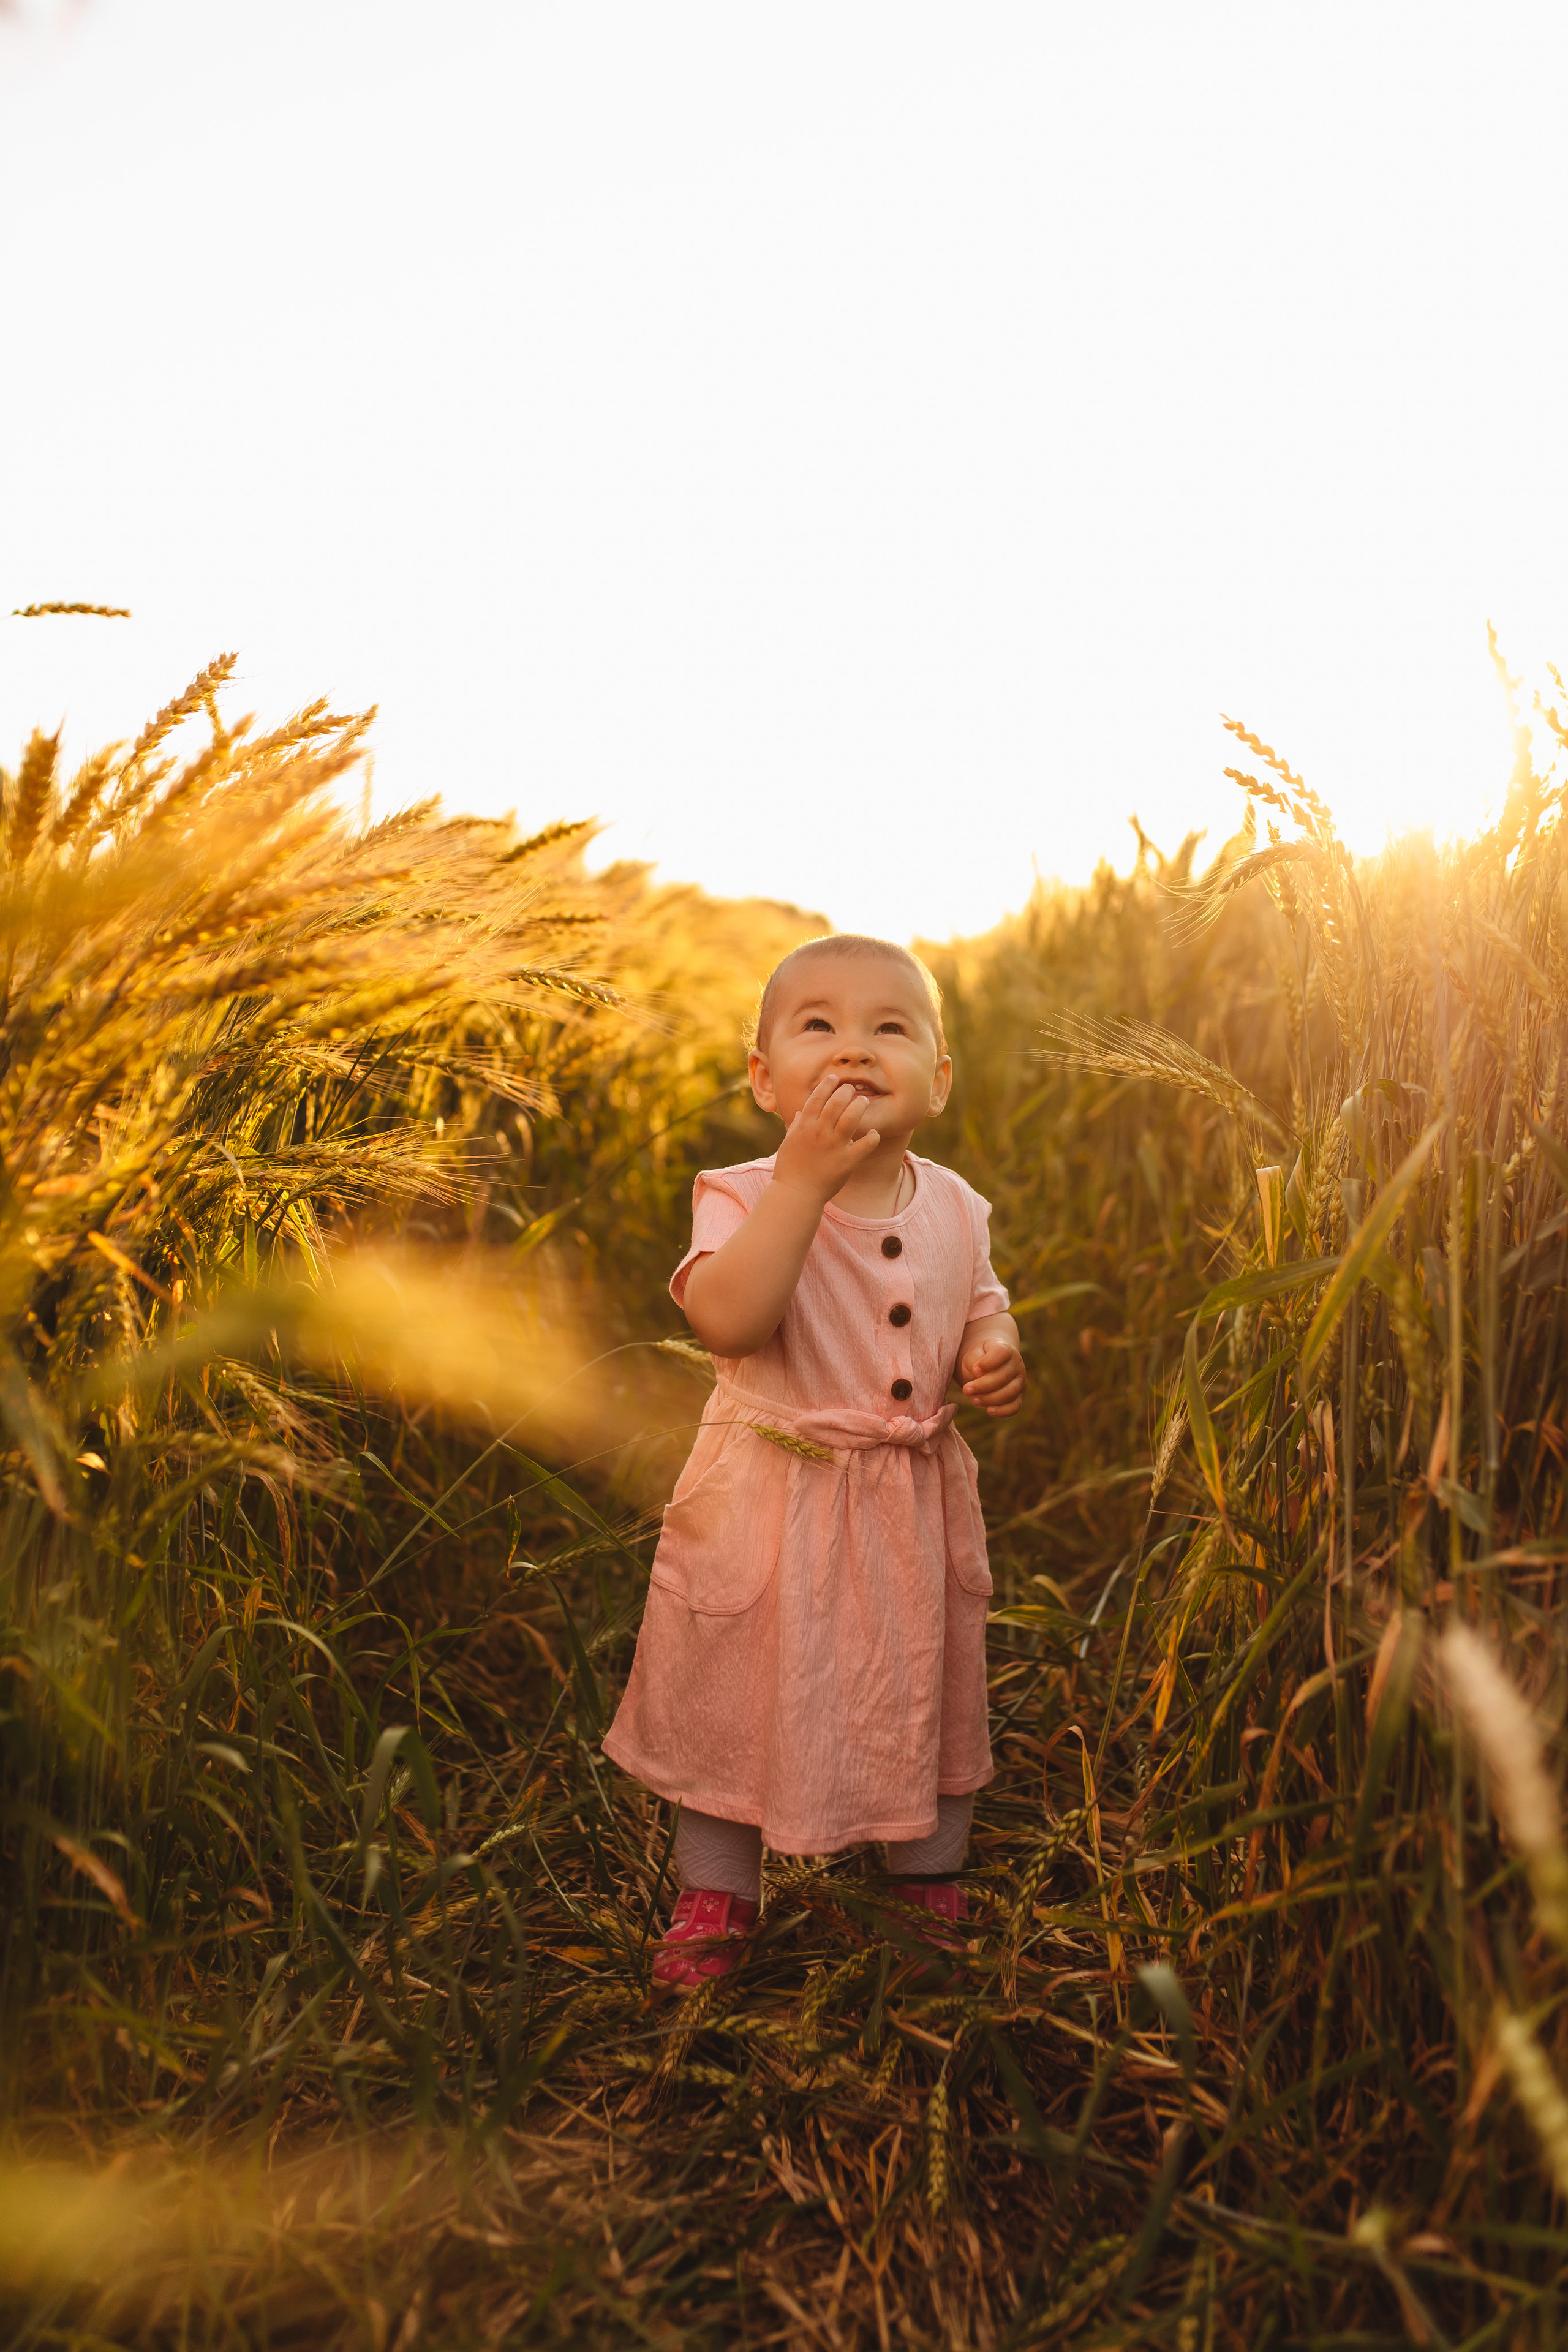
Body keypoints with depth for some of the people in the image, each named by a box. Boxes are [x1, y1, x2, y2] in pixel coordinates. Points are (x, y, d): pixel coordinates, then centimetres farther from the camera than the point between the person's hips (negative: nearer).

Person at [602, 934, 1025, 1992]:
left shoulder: (951, 1206, -2)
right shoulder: (747, 1195, -17)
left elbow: (983, 1307, 15)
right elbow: (727, 1319, -35)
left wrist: (997, 1354, -9)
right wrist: (804, 1178, -40)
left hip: (918, 1505, 4)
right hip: (771, 1504, -3)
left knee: (930, 1693, 18)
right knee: (735, 1700, 11)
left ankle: (933, 1876, 43)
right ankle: (717, 1893, 35)